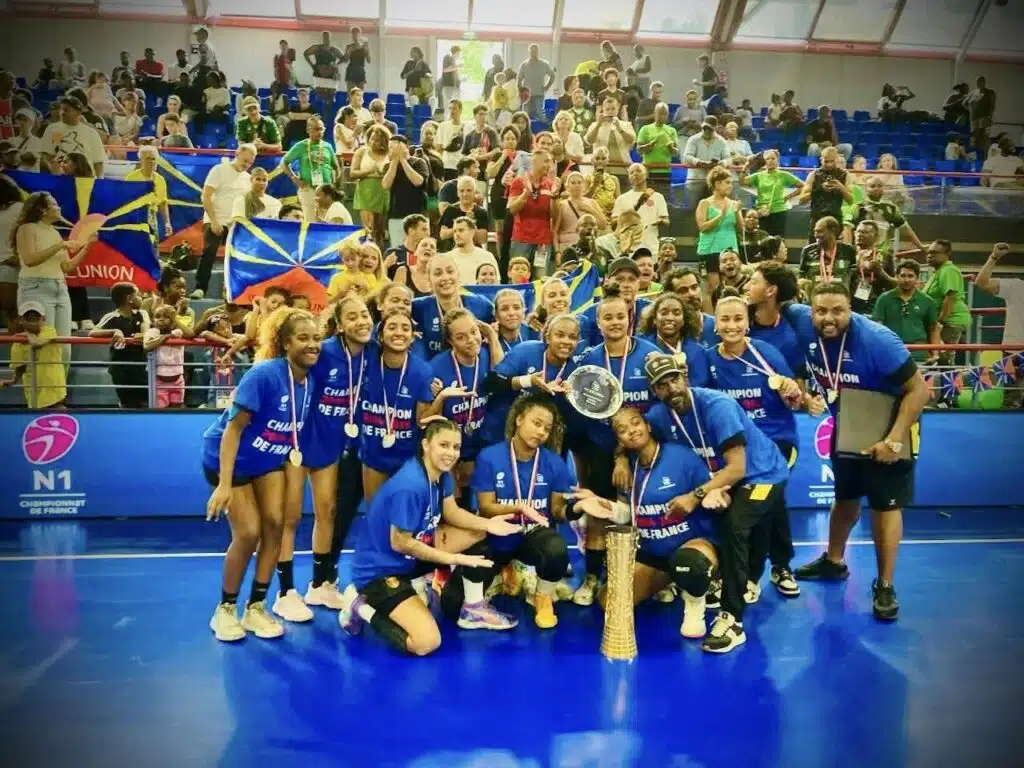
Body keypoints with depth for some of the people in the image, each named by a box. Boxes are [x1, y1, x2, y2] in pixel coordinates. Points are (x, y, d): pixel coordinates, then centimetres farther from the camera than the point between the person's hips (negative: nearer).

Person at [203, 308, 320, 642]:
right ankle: (225, 609, 13)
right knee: (249, 533, -9)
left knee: (275, 523, -5)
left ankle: (256, 608, 10)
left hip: (269, 460, 6)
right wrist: (224, 484, -30)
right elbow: (234, 427, -27)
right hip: (230, 460, -5)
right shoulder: (264, 374, -29)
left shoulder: (309, 381, -11)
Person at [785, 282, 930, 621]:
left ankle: (884, 586, 13)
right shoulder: (803, 322, -22)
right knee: (845, 497, 20)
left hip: (888, 428, -5)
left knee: (885, 505, 1)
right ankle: (834, 561, 39)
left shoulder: (877, 340, -33)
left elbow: (918, 390, -26)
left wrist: (893, 440, -29)